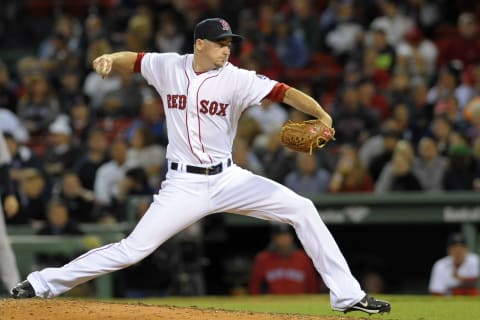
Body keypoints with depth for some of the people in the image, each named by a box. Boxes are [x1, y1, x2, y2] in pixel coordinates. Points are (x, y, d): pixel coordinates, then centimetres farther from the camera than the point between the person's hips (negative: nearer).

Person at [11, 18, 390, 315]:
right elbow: (132, 61, 14)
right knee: (133, 249, -10)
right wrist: (110, 59, -9)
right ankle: (43, 284, 1)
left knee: (302, 210, -9)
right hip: (184, 185, -1)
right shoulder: (168, 66, -2)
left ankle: (347, 294, -2)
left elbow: (284, 92, -19)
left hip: (228, 179, 1)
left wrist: (321, 114, -36)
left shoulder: (236, 79, -9)